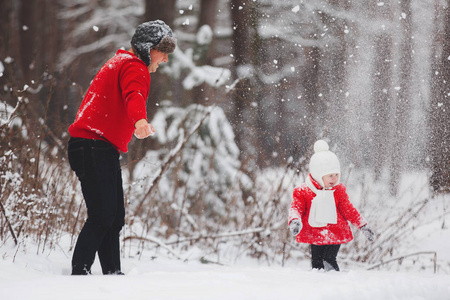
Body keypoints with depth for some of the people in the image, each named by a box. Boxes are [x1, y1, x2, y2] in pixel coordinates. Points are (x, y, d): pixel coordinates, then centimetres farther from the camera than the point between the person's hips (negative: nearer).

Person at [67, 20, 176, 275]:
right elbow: (134, 95, -31)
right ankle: (79, 273, -17)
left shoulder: (121, 63, 25)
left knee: (115, 217, 10)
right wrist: (140, 120, -50)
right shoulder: (134, 67, -9)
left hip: (104, 150, 11)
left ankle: (112, 273, 13)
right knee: (102, 216, -16)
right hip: (94, 147, -11)